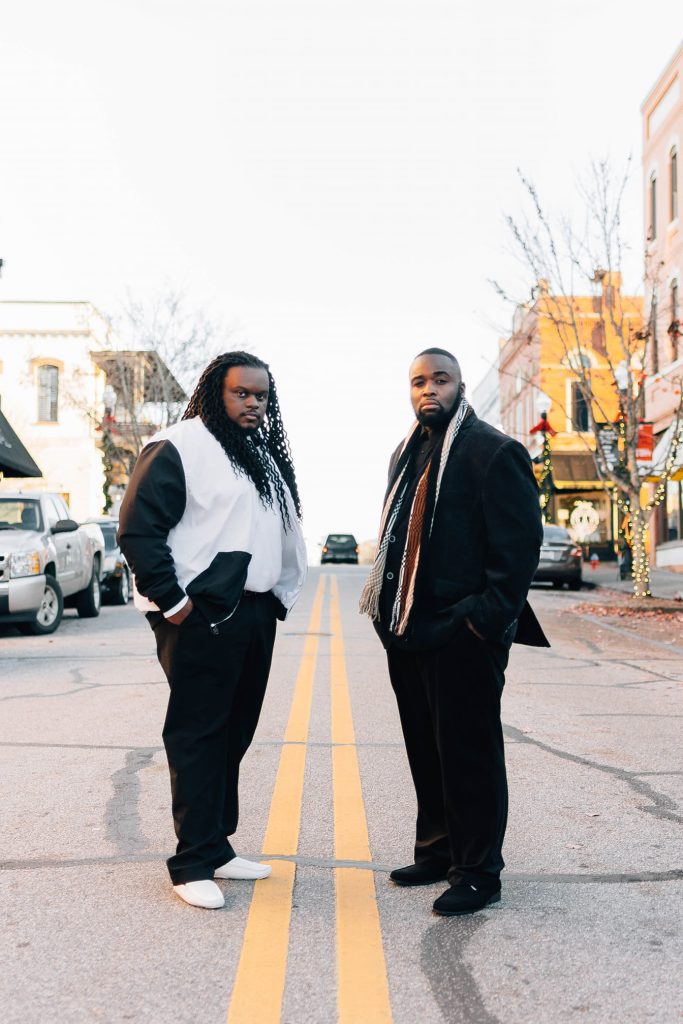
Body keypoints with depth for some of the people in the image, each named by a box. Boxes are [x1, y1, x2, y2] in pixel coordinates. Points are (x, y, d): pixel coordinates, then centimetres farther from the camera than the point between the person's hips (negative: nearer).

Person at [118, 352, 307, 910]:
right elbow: (138, 528, -14)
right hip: (202, 614, -8)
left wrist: (280, 593, 16)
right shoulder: (179, 446, -8)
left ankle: (217, 845, 25)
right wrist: (170, 601, -16)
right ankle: (194, 862, 6)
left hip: (256, 612, 9)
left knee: (235, 732, 13)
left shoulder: (265, 454, 18)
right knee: (198, 734, -3)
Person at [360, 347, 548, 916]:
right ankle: (436, 853, 32)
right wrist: (389, 608, 13)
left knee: (469, 755, 2)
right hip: (409, 632, 8)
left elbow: (520, 544, -14)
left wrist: (488, 619, -18)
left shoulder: (494, 452, -9)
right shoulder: (407, 454, 16)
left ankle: (478, 873, 16)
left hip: (462, 635, -8)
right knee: (426, 752, 17)